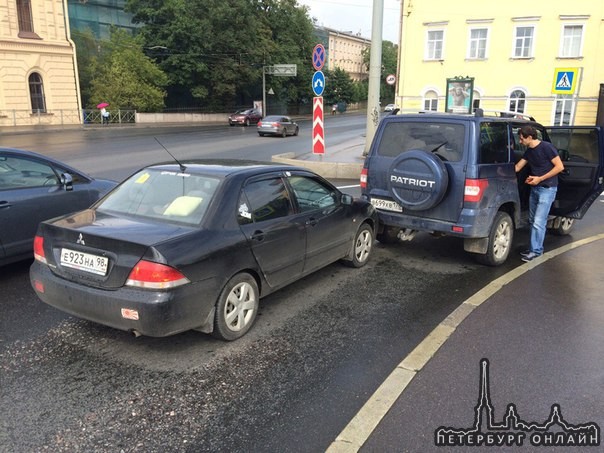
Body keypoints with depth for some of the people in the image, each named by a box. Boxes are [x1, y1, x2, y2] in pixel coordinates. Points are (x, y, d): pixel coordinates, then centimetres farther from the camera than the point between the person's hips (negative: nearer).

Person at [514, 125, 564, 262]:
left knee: (538, 222, -9)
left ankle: (536, 250, 0)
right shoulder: (529, 151, 8)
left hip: (547, 189, -8)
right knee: (533, 221, 12)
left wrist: (540, 178, -17)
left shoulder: (547, 147, -14)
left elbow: (560, 167, -15)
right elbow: (517, 167, 13)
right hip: (534, 189, 8)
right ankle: (534, 248, 21)